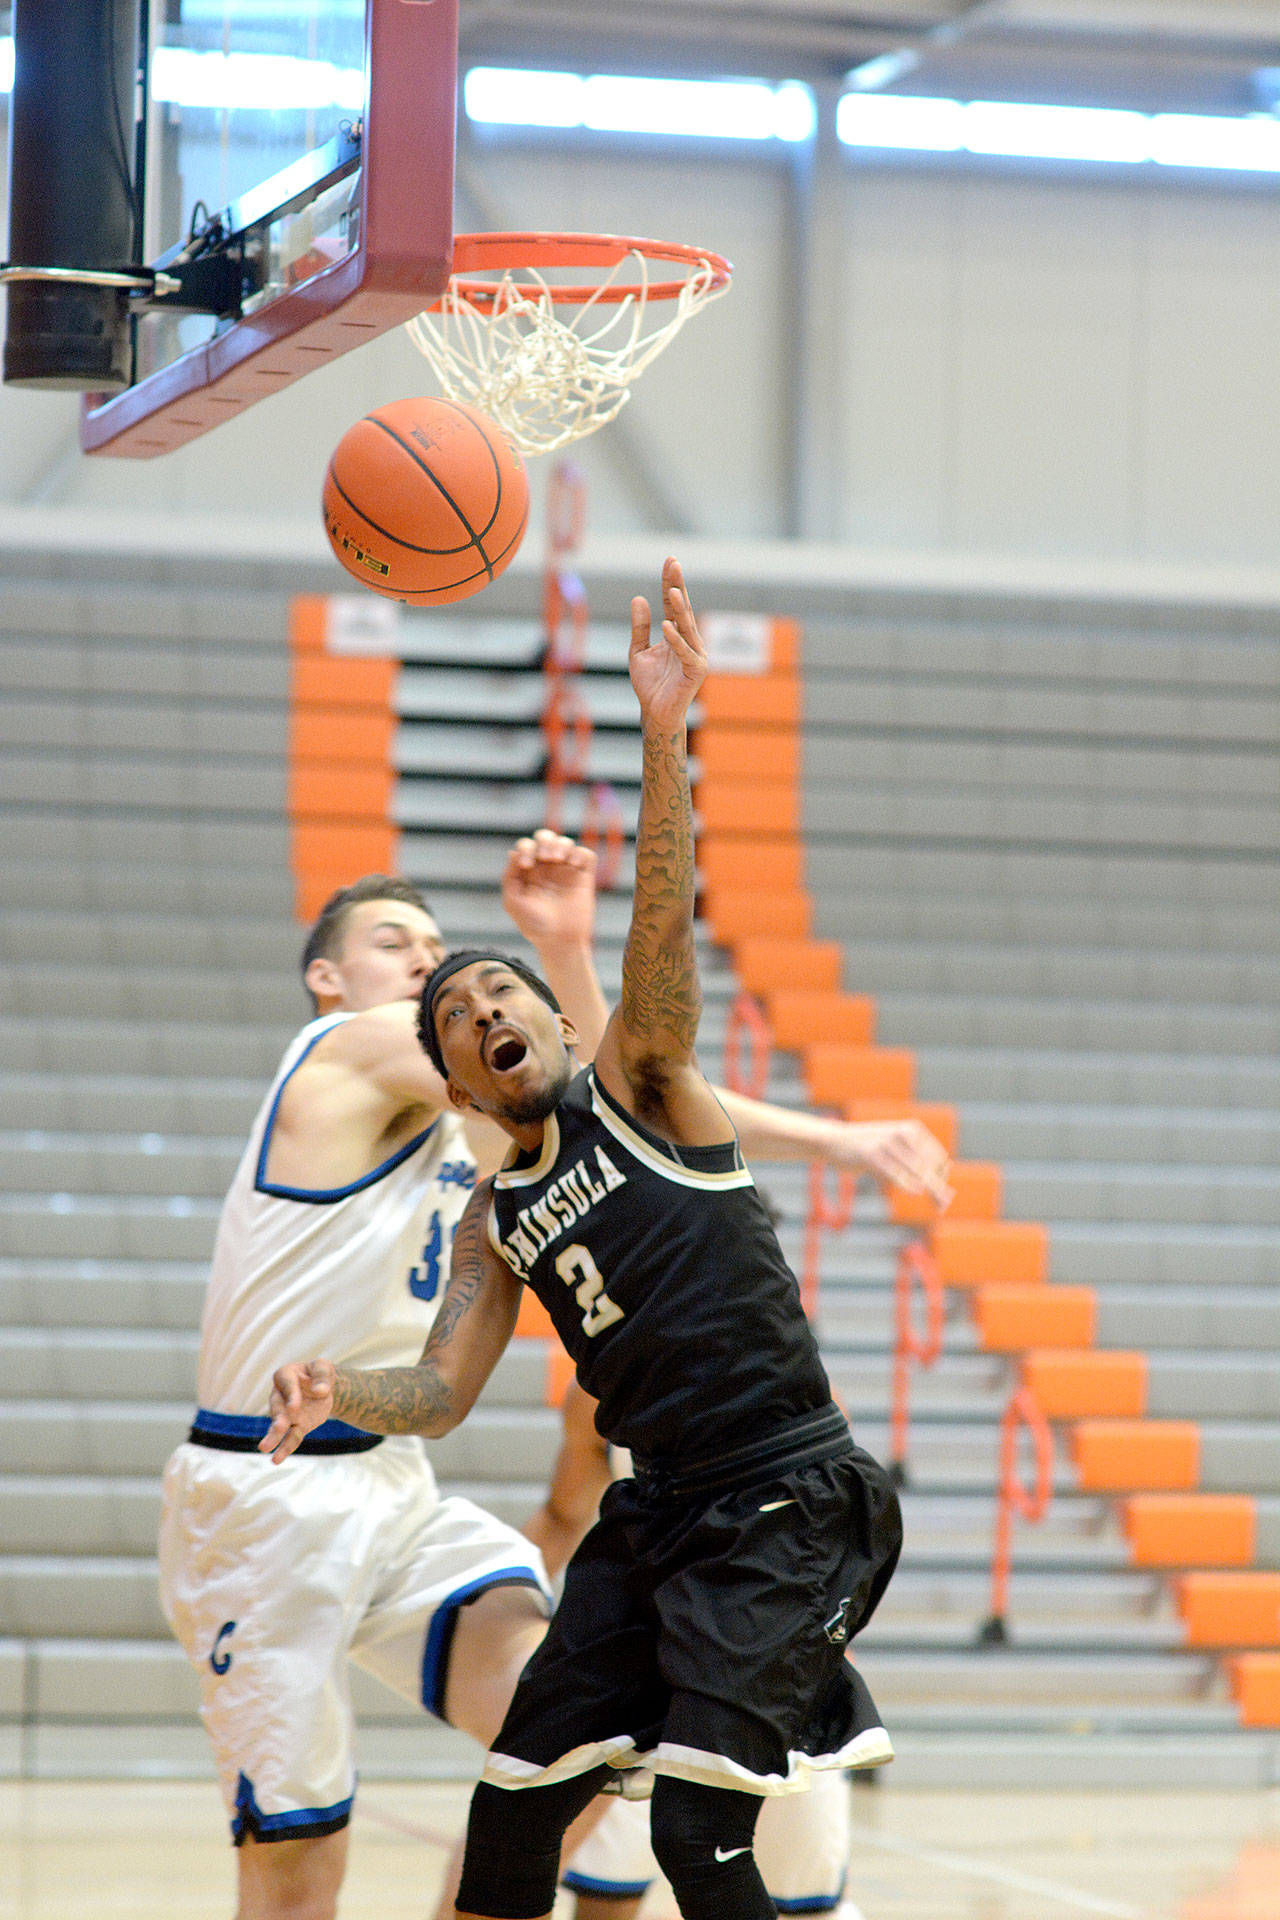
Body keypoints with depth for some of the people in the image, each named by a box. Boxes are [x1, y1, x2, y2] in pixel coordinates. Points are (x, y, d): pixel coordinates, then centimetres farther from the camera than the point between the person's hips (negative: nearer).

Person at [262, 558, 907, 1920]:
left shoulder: (639, 1081, 0)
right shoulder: (495, 1223, 16)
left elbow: (663, 924, -16)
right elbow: (441, 1390, 9)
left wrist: (663, 737, -32)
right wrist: (337, 1391, -14)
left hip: (789, 1508, -7)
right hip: (657, 1517, 7)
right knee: (513, 1799, 9)